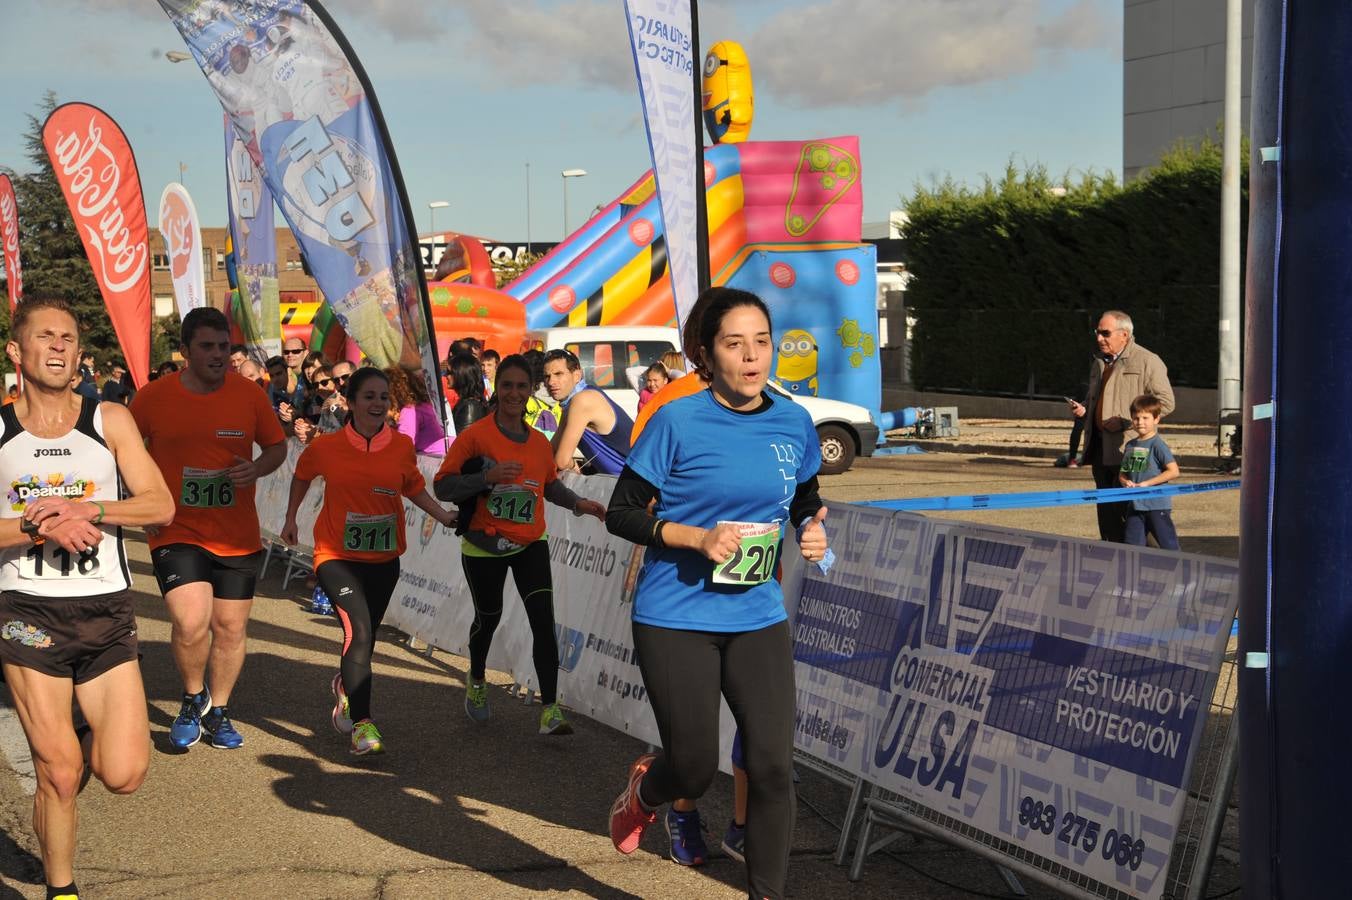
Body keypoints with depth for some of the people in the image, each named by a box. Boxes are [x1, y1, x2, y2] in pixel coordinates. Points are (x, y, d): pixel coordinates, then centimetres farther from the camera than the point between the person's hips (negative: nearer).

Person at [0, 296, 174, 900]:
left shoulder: (111, 421, 3)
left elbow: (160, 506, -4)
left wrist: (84, 509, -17)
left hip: (106, 612, 1)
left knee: (124, 775, -5)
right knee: (57, 776, 0)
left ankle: (83, 742, 29)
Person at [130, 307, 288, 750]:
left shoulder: (249, 393, -2)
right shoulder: (153, 396, -6)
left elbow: (277, 446, 9)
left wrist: (256, 468, -12)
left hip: (238, 536, 3)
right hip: (177, 533, -2)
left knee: (231, 628, 10)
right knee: (191, 623, -19)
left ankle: (218, 710, 33)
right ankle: (193, 697, 10)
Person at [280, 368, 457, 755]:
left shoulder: (402, 446, -5)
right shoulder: (326, 447, -9)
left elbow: (414, 487, 11)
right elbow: (302, 475, 12)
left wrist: (443, 514, -3)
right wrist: (291, 519, 19)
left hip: (383, 558, 3)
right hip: (337, 554, -3)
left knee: (366, 635, 16)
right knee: (359, 629, -22)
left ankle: (344, 685, 50)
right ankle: (362, 724, -18)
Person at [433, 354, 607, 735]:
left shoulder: (539, 441, 1)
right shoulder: (475, 436, -13)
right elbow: (442, 487, -15)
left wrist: (577, 504, 3)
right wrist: (487, 476, -28)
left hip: (531, 545, 3)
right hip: (484, 547, -2)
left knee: (543, 621, -12)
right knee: (488, 618, 16)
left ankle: (550, 709, -10)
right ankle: (476, 682, 46)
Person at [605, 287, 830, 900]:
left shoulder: (794, 423, 1)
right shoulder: (678, 422, -12)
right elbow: (621, 513, -7)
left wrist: (812, 529, -5)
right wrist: (697, 537, -21)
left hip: (758, 618, 4)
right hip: (677, 620, -3)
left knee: (773, 766, -2)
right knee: (694, 768, 1)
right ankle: (645, 788, 38)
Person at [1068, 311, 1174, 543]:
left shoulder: (1147, 361, -5)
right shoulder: (1100, 362, 19)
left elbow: (1165, 402, -10)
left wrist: (1126, 420, -16)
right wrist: (1084, 408, 9)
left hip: (1128, 447, -8)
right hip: (1100, 447, 8)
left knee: (1125, 509, -9)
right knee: (1106, 507, 10)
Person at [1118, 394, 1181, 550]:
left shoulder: (1157, 444, -11)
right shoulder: (1130, 445, 10)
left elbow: (1173, 471, -17)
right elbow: (1122, 473, 17)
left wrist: (1147, 483, -17)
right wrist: (1125, 482, -7)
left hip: (1157, 504, -7)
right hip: (1135, 504, 7)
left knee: (1168, 544, 0)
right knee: (1132, 544, 9)